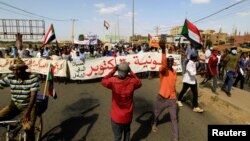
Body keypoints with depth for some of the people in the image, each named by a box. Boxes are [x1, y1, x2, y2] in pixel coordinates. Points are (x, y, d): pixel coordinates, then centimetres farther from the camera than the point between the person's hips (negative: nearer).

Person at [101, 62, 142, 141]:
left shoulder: (113, 81, -23)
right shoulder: (132, 81, -17)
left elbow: (103, 81, -2)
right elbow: (139, 83, 6)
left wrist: (113, 71, -4)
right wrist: (131, 72, 1)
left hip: (117, 116, -2)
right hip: (128, 115, 3)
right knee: (127, 131, 31)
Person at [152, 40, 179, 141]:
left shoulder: (174, 72, 4)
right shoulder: (163, 70, -14)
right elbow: (163, 64, -39)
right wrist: (163, 50, -52)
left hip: (172, 99, 4)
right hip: (162, 98, -4)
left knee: (174, 118, 12)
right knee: (156, 114, 14)